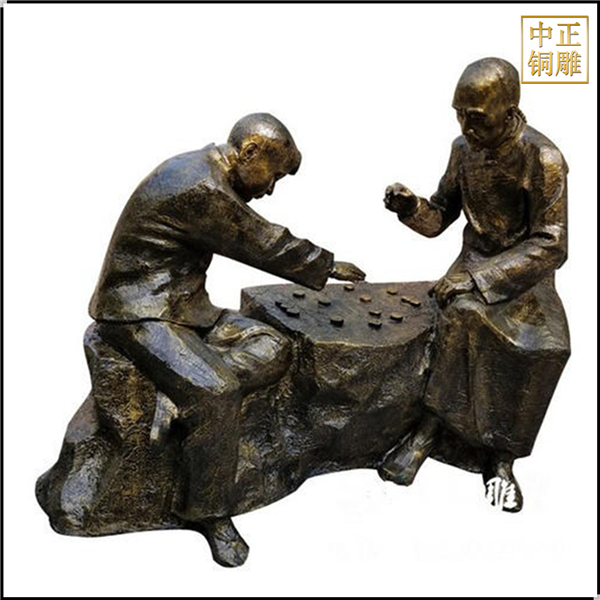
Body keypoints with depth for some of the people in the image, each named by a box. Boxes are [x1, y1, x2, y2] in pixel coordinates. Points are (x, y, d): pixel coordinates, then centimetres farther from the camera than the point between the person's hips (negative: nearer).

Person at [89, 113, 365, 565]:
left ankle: (181, 398, -14)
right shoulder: (200, 189, -21)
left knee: (273, 348, -6)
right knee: (217, 391, -28)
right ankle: (208, 513, -10)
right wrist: (328, 266, 1)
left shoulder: (207, 175, 10)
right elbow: (266, 246, -12)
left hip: (184, 304, 10)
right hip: (140, 313, -10)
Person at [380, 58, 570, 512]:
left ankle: (500, 454, -12)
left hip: (527, 271, -3)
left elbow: (551, 245, -18)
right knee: (463, 315, -30)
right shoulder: (464, 148, 0)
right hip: (476, 261, 3)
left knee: (547, 344, -30)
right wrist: (411, 207, -15)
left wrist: (479, 279, -26)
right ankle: (433, 427, -17)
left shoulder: (543, 159, -16)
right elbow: (439, 218, 8)